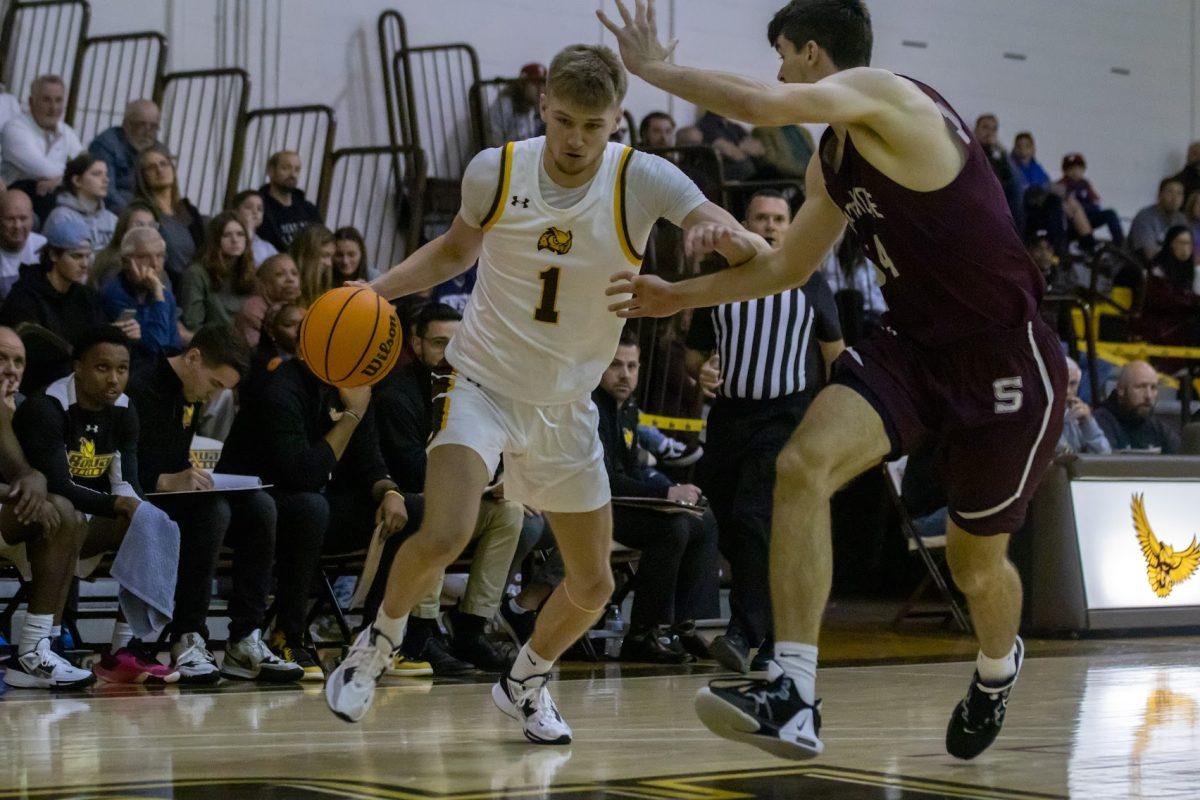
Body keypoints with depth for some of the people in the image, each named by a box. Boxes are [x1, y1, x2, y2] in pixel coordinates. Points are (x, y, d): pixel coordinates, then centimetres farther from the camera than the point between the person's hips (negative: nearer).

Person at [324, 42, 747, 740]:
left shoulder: (642, 179, -14)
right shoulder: (496, 171, -9)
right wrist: (376, 290, -3)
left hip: (566, 407, 2)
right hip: (482, 384, -2)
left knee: (593, 586, 6)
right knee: (445, 537, -25)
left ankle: (524, 682, 35)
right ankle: (378, 645, 4)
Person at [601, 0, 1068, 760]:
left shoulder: (886, 95, -17)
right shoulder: (833, 161, 9)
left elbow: (764, 104, -33)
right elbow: (790, 268, 22)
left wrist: (655, 67, -20)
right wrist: (683, 296, 16)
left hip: (1006, 362, -7)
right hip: (916, 345, 7)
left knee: (976, 562, 11)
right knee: (802, 465, -20)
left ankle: (998, 668, 47)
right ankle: (793, 696, -23)